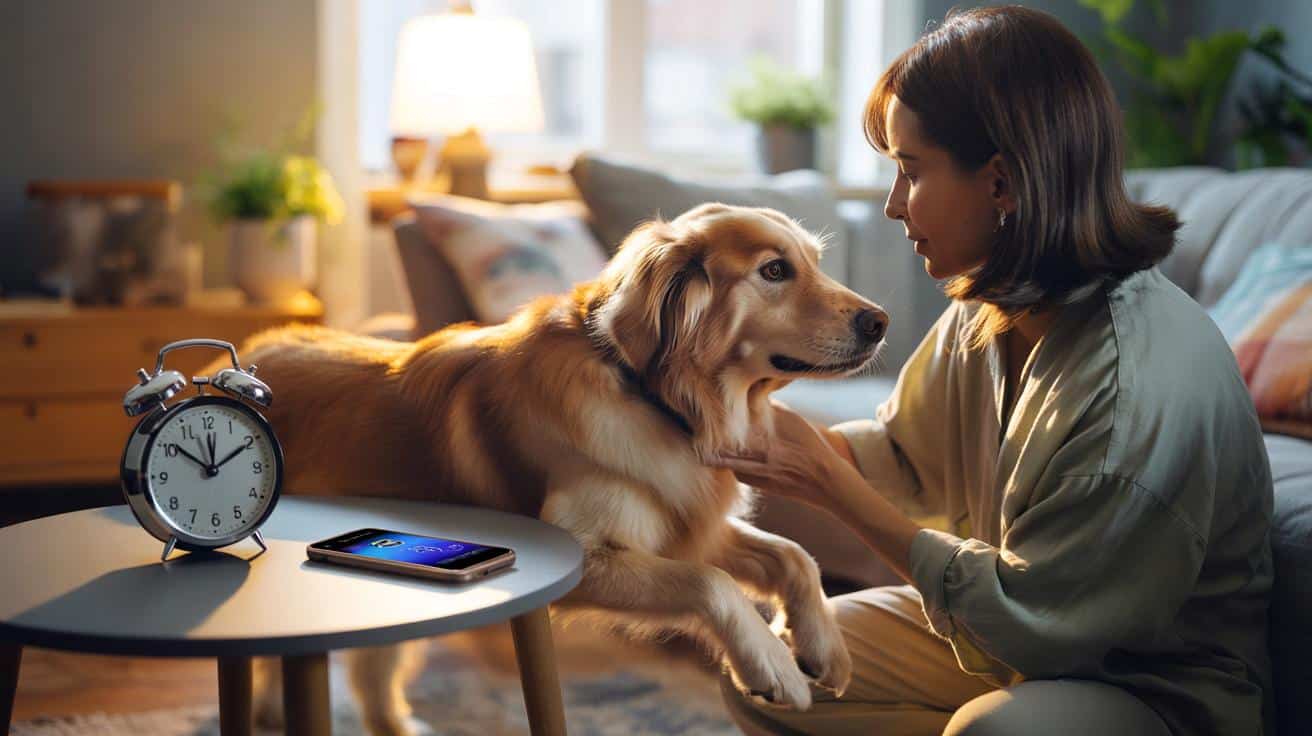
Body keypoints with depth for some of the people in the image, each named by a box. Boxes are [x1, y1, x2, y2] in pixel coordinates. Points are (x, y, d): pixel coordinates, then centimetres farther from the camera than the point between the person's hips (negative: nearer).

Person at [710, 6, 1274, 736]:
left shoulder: (1147, 386, -31)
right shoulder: (988, 311, -5)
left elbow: (1023, 619, -23)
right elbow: (905, 455, 11)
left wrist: (830, 483, -19)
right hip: (1031, 627, 8)